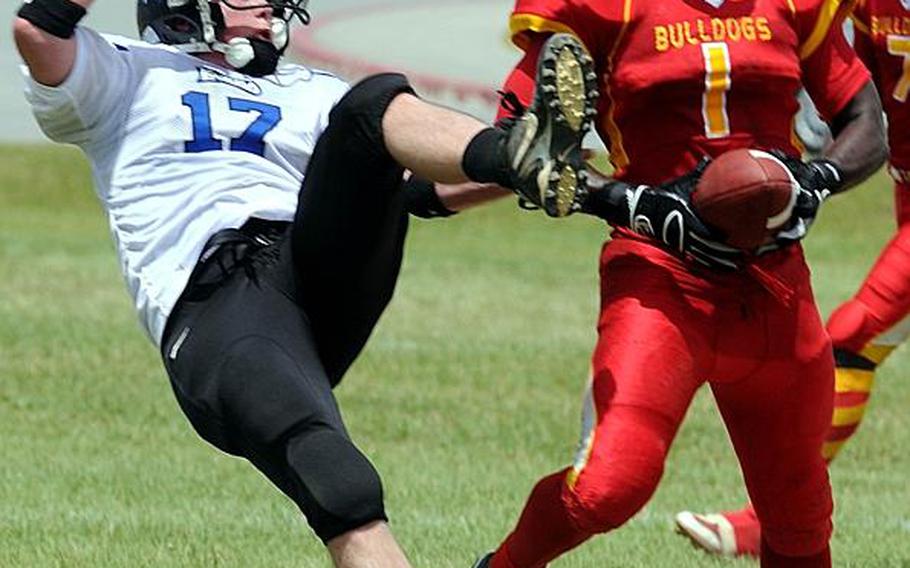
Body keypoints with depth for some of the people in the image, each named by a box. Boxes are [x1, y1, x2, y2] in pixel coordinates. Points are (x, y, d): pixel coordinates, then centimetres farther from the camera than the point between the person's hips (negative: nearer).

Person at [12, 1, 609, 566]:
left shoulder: (310, 94, 34)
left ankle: (526, 159, -45)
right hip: (211, 304, -4)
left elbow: (424, 190, 21)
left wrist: (510, 173, 2)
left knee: (372, 105, -17)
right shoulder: (129, 78, 25)